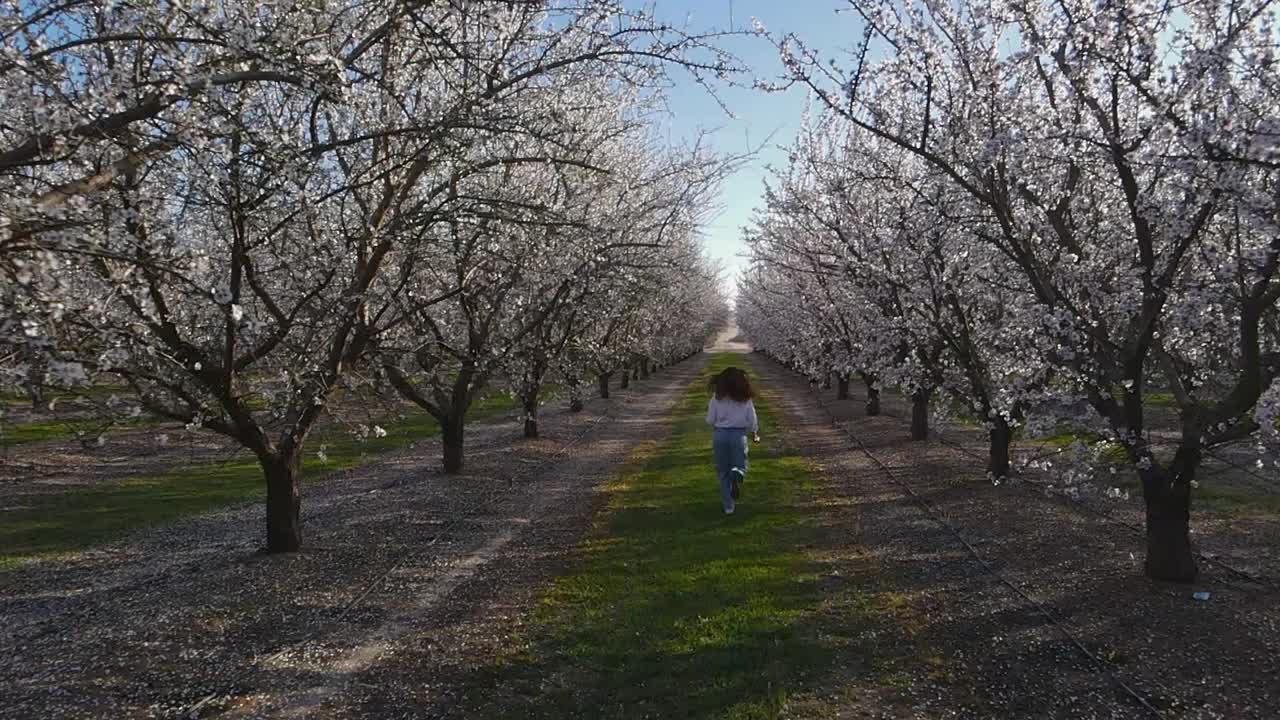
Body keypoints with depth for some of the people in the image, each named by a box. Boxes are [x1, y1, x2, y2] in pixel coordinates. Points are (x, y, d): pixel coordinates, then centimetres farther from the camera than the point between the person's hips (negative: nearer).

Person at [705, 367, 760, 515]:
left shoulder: (717, 397, -2)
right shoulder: (745, 398, 0)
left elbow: (710, 420, -2)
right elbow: (752, 420, 2)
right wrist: (755, 433, 21)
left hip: (720, 434, 1)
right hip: (739, 435, 0)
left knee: (723, 472, 12)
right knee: (740, 467, 13)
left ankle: (728, 506, 11)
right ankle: (736, 475, -25)